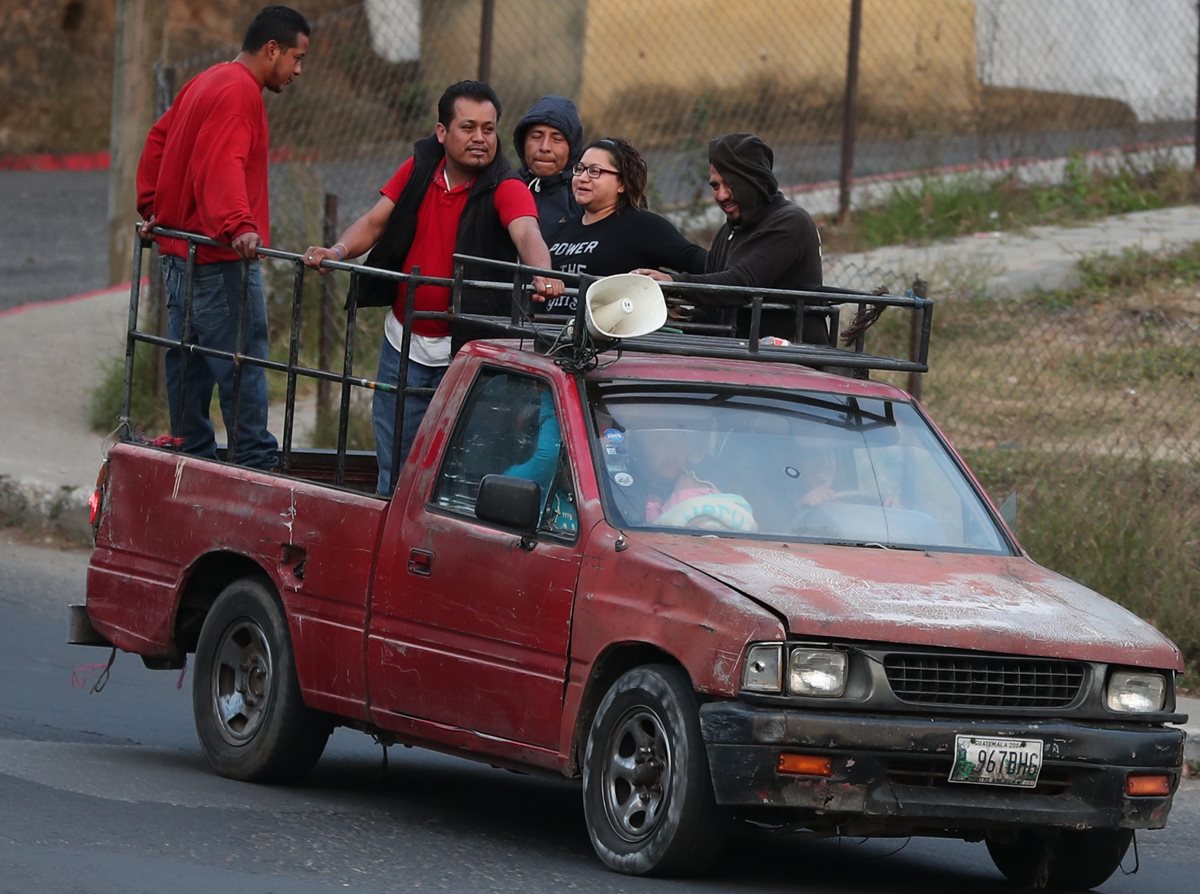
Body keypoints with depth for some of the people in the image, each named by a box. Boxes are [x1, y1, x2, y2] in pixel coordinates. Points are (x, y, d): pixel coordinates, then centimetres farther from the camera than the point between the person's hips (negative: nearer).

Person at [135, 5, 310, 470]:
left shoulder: (205, 83, 17)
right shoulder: (238, 91, -15)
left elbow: (158, 139, 24)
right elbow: (222, 165, -29)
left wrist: (153, 208, 23)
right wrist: (239, 225, -40)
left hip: (180, 252, 11)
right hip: (221, 258, -11)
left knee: (189, 365, 14)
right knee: (243, 368, -11)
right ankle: (257, 462, -14)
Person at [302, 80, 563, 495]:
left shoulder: (507, 189, -12)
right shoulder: (419, 169, 3)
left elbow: (527, 233, -30)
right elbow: (375, 222, 7)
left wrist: (542, 276, -52)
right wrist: (338, 251, -13)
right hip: (404, 342, 4)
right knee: (394, 471, 10)